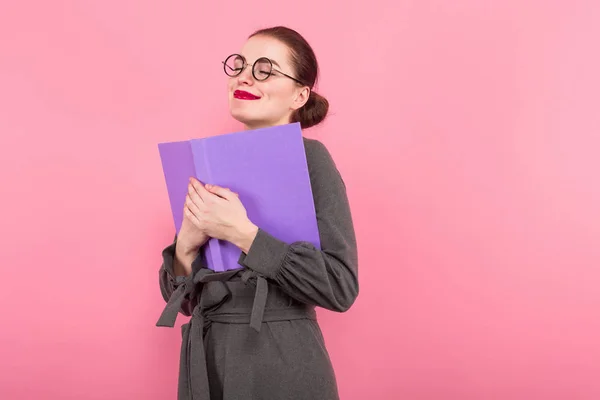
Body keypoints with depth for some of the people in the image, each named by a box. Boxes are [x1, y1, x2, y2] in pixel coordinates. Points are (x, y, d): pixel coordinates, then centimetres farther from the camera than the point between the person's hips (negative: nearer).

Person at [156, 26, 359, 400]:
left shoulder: (309, 157, -10)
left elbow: (341, 287, -18)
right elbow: (183, 297, 7)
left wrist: (243, 233, -21)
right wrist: (186, 244, -12)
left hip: (281, 369, -5)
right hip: (204, 366, 5)